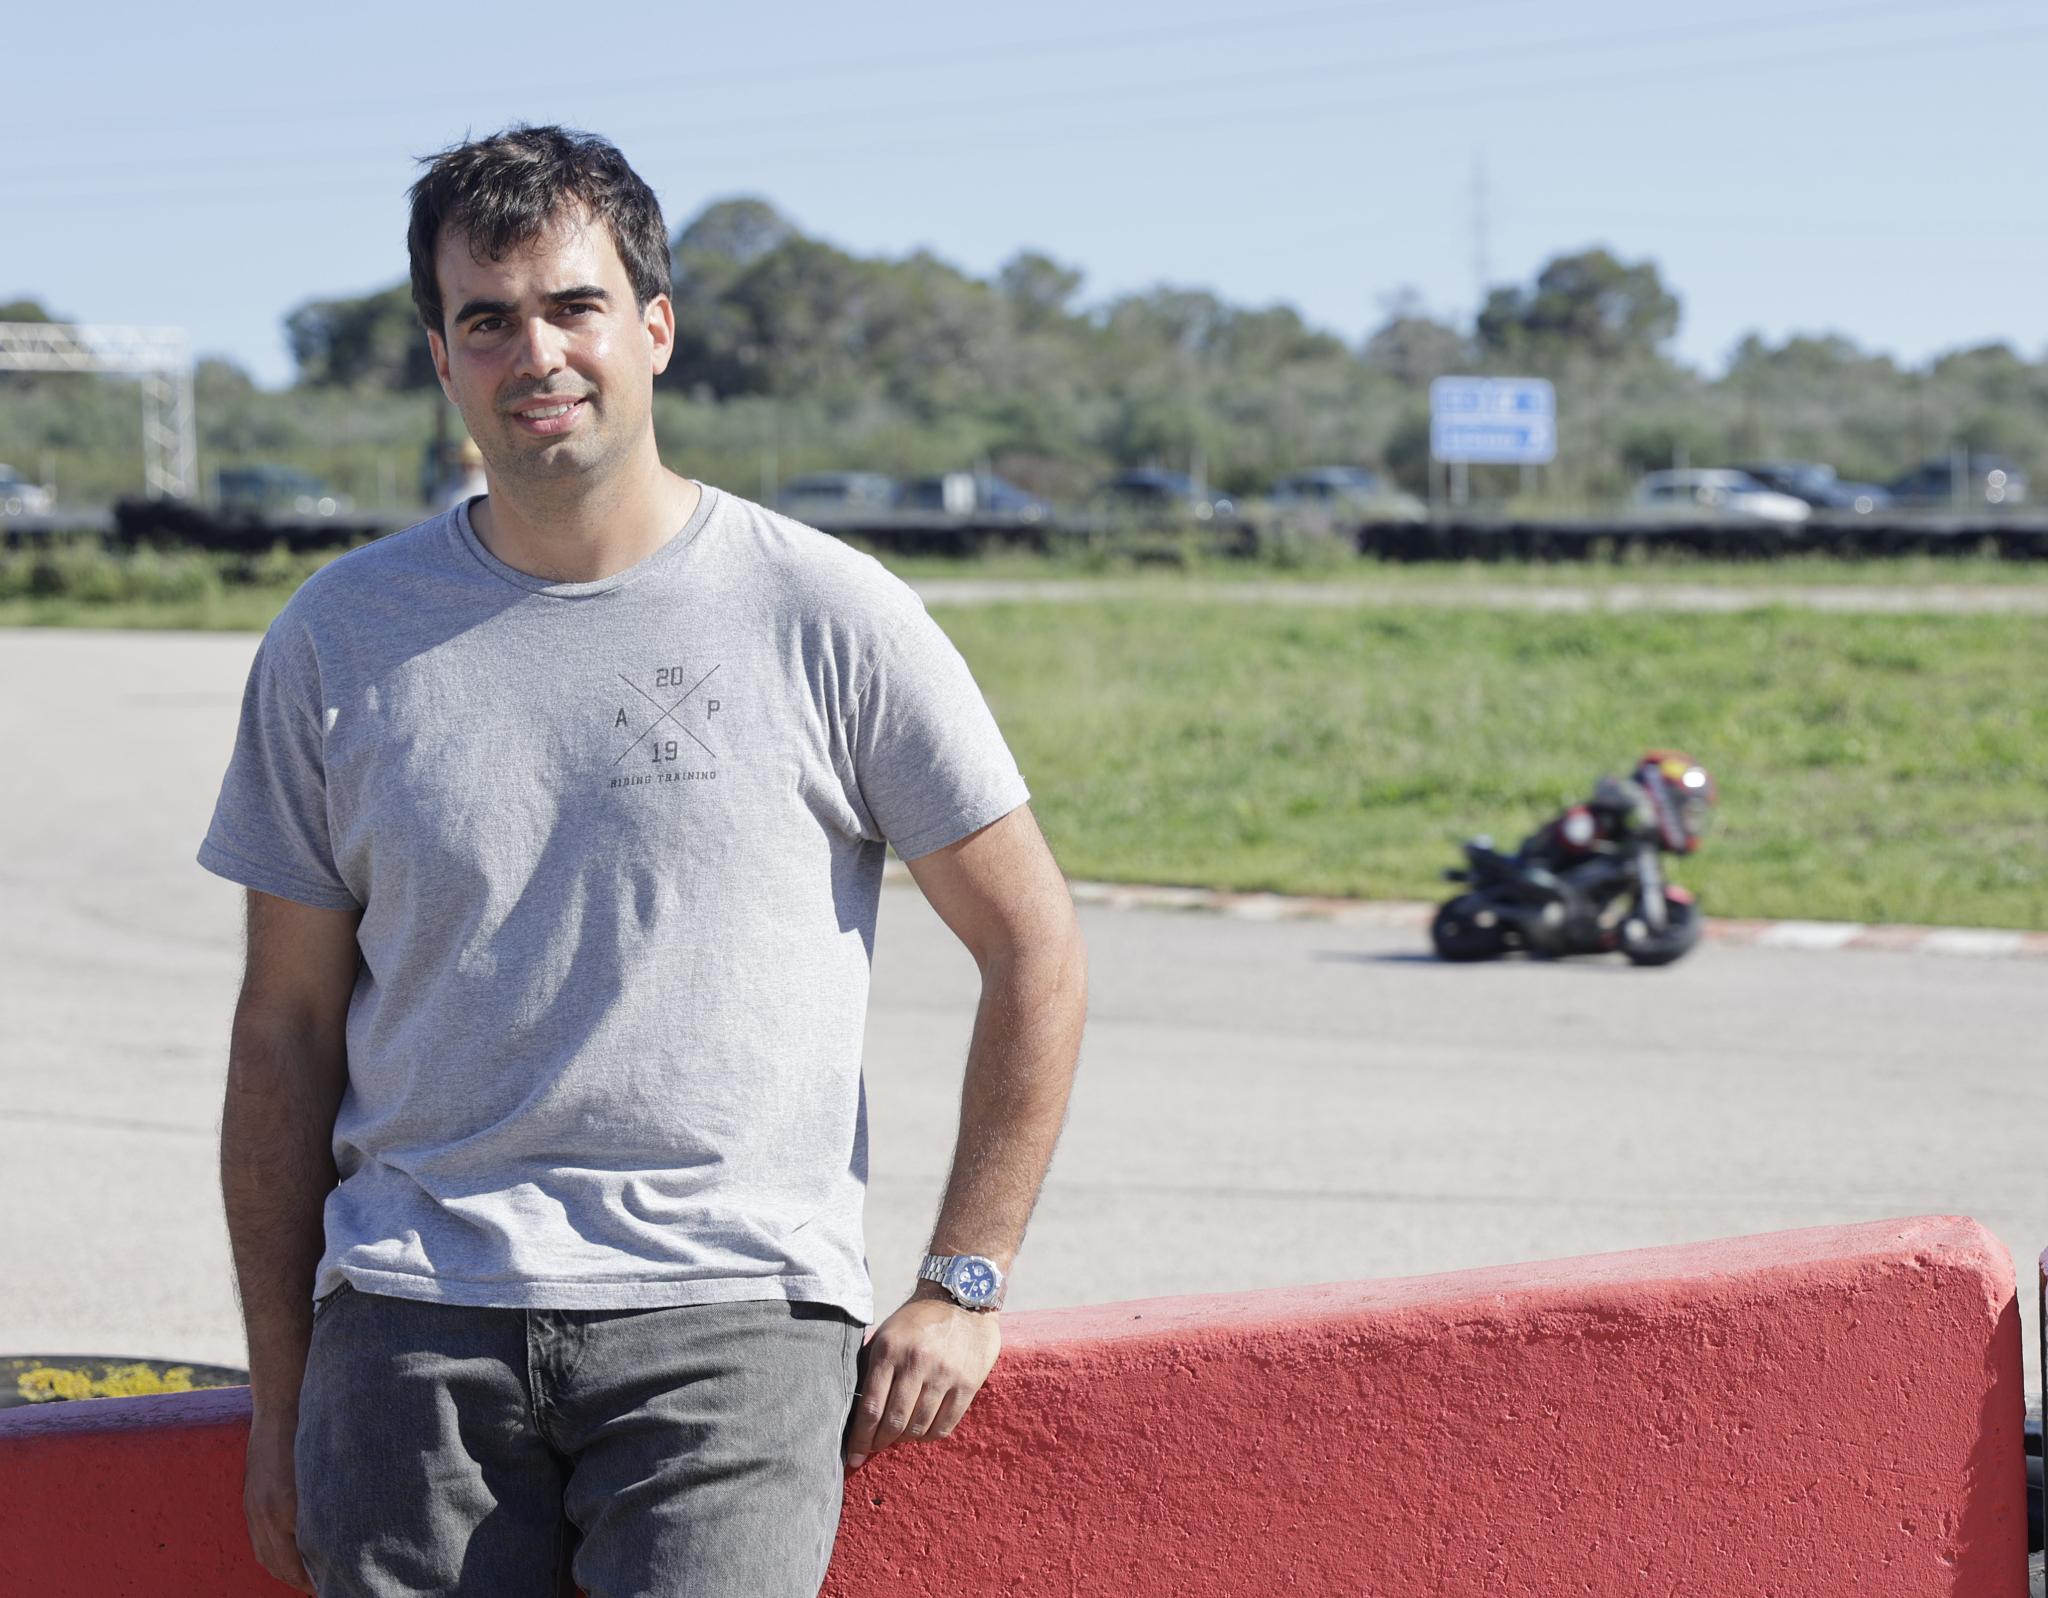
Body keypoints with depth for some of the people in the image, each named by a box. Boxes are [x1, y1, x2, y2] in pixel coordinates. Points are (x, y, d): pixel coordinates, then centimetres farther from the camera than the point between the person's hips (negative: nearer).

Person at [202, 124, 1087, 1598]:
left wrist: (964, 1285, 3)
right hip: (415, 1315, 2)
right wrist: (279, 1393, 10)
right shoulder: (340, 641, 9)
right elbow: (286, 1033, 12)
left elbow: (1036, 954, 8)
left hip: (730, 1314, -2)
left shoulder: (828, 618, 2)